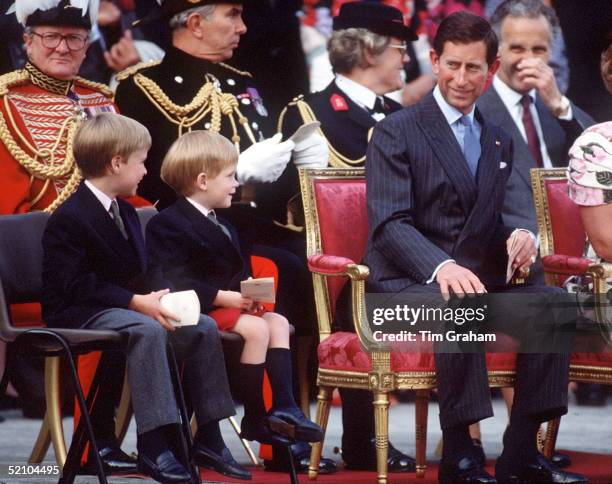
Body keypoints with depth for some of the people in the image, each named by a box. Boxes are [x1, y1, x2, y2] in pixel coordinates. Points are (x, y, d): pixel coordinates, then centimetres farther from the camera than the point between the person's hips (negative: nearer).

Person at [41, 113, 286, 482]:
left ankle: (208, 438, -3)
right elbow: (76, 285, -22)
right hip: (77, 313, -9)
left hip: (121, 307, 9)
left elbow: (144, 270, 17)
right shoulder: (69, 218, -16)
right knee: (147, 330, -36)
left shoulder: (125, 213, 15)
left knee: (203, 327, -6)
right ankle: (153, 445, -36)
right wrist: (136, 302, -26)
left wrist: (160, 294, -6)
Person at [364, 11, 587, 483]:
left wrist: (518, 237, -7)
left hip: (476, 279, 6)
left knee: (555, 304, -22)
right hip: (406, 282, -6)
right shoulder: (395, 132, -1)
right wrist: (441, 267, -32)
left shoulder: (499, 142, 20)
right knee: (460, 308, -38)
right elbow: (390, 223, -12)